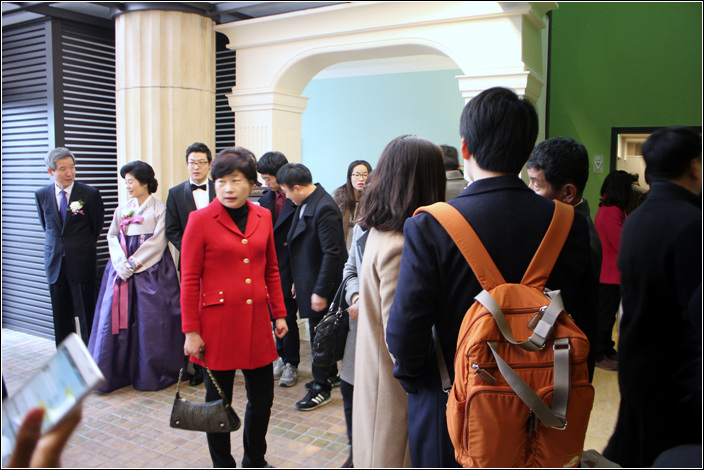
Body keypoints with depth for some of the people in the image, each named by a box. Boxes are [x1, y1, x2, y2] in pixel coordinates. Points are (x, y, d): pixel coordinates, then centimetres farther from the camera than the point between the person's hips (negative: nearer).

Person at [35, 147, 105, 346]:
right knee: (61, 317, 11)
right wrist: (58, 245, 13)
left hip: (82, 263, -3)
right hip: (55, 262, 4)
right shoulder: (42, 195, 5)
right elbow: (46, 226, 18)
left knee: (87, 315, 1)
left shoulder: (90, 194, -6)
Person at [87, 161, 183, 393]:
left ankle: (151, 374, 8)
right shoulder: (122, 209, 15)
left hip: (151, 270, -4)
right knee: (116, 317, 0)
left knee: (150, 319, -4)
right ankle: (112, 373, 8)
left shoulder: (160, 209, 0)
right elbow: (112, 237, 9)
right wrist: (121, 263, -9)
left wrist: (134, 263, -14)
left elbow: (158, 242, -8)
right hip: (123, 268, 5)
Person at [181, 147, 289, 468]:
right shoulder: (200, 219, -7)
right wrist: (191, 332, -7)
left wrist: (279, 314, 11)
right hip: (218, 324, -4)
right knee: (218, 402, 11)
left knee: (262, 399, 15)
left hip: (257, 322, 5)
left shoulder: (263, 217, 6)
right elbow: (189, 280, -6)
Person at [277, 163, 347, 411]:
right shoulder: (306, 204, 7)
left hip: (321, 286, -9)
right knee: (320, 334, 20)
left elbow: (332, 254, -24)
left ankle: (321, 387, 19)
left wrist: (320, 291, -22)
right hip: (310, 282, 9)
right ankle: (329, 375, 38)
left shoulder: (324, 209, -22)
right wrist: (299, 280, 16)